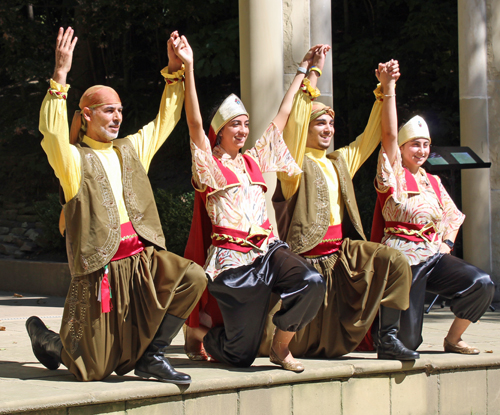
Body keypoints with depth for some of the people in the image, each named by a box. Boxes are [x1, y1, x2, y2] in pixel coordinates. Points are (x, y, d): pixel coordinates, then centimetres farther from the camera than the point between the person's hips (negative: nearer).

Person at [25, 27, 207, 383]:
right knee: (93, 371, -2)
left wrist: (175, 70, 18)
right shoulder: (74, 160, -4)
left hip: (142, 258, 6)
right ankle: (44, 336, 32)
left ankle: (151, 356, -8)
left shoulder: (131, 150, 16)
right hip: (101, 270, -6)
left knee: (192, 278, -23)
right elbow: (52, 132, -24)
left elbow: (165, 120, 26)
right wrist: (61, 75, -31)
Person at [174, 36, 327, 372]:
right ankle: (197, 332, 28)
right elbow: (195, 123, -12)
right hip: (233, 258, -5)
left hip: (267, 248, 5)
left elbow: (282, 116, 23)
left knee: (312, 283, -28)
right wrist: (189, 68, -21)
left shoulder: (254, 159, 17)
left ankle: (281, 347, -6)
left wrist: (306, 70, 27)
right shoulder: (210, 164, 2)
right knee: (240, 355, -6)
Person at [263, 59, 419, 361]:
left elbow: (382, 132, 21)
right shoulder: (296, 163, -3)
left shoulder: (341, 162, 17)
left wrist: (387, 87, 13)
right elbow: (293, 123, -20)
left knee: (394, 262, -22)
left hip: (343, 253, 5)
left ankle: (388, 339, -18)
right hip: (308, 259, -5)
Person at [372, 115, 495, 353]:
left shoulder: (433, 182, 17)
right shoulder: (396, 177, 0)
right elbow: (389, 134, -12)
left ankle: (453, 340, -2)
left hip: (433, 256, 5)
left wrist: (447, 243, 9)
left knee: (482, 284, -22)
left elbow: (453, 216, 28)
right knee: (407, 341, -10)